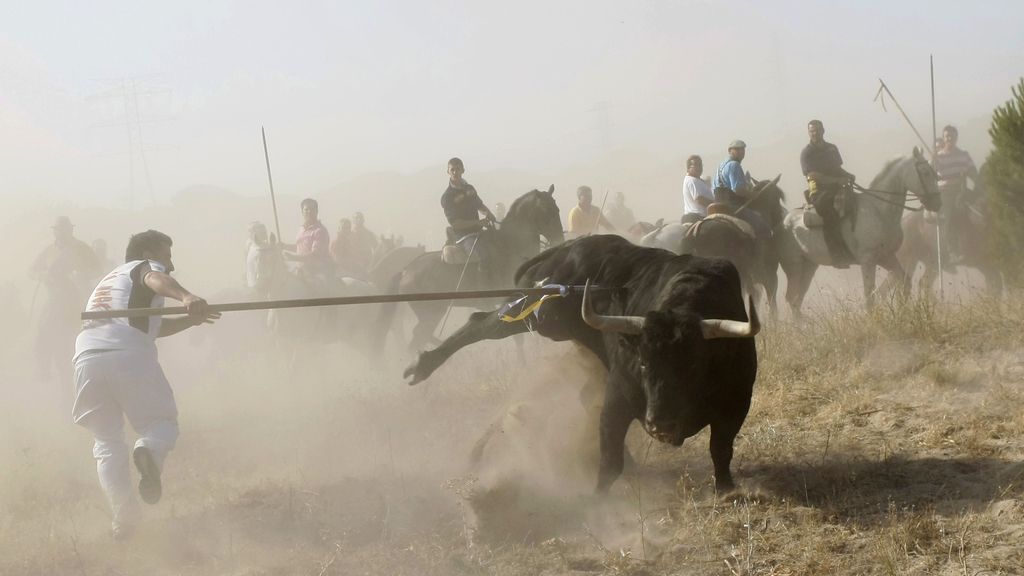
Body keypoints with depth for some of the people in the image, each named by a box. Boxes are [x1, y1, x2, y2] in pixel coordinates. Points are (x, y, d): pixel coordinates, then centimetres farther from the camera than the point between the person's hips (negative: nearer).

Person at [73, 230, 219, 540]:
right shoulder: (146, 266, 16)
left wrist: (191, 320, 35)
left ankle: (123, 515, 2)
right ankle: (148, 452, -24)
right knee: (161, 422, 10)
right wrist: (187, 297, -30)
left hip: (87, 357, 5)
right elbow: (155, 280, -11)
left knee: (107, 441, 16)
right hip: (129, 355, -5)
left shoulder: (108, 279, 38)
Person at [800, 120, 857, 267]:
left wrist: (847, 176, 4)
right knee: (827, 211, -34)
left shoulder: (832, 148, 17)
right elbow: (814, 175, -14)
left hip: (835, 188, 7)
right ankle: (838, 255, -41)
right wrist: (837, 180, -21)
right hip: (818, 190, -7)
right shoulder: (806, 153, -2)